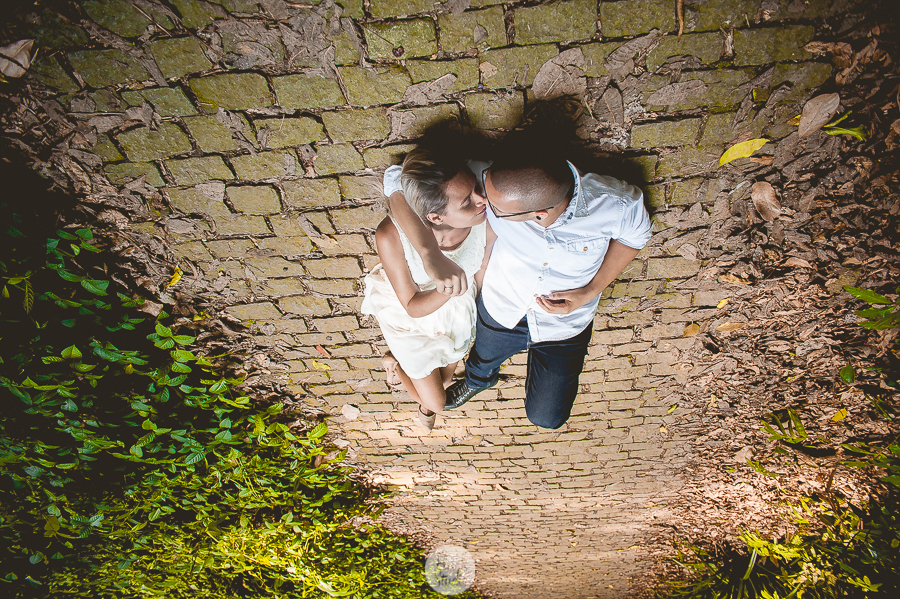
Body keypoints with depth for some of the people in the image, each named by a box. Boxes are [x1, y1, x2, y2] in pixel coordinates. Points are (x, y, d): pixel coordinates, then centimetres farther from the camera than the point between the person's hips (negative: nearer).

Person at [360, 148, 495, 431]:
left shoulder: (487, 221, -36)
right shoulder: (391, 236, -41)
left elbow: (480, 278, -14)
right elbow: (413, 306, -27)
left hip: (456, 312, 3)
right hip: (410, 317, -3)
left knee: (445, 378, 30)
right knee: (436, 402, 16)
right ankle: (393, 363, 45)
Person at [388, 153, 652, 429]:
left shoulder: (616, 205, -35)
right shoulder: (485, 182, -36)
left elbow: (635, 234, -10)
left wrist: (591, 291, -22)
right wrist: (431, 255, -49)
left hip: (563, 327, -1)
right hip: (500, 311, 1)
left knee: (546, 418, 18)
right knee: (483, 362, 33)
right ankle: (478, 380, 73)